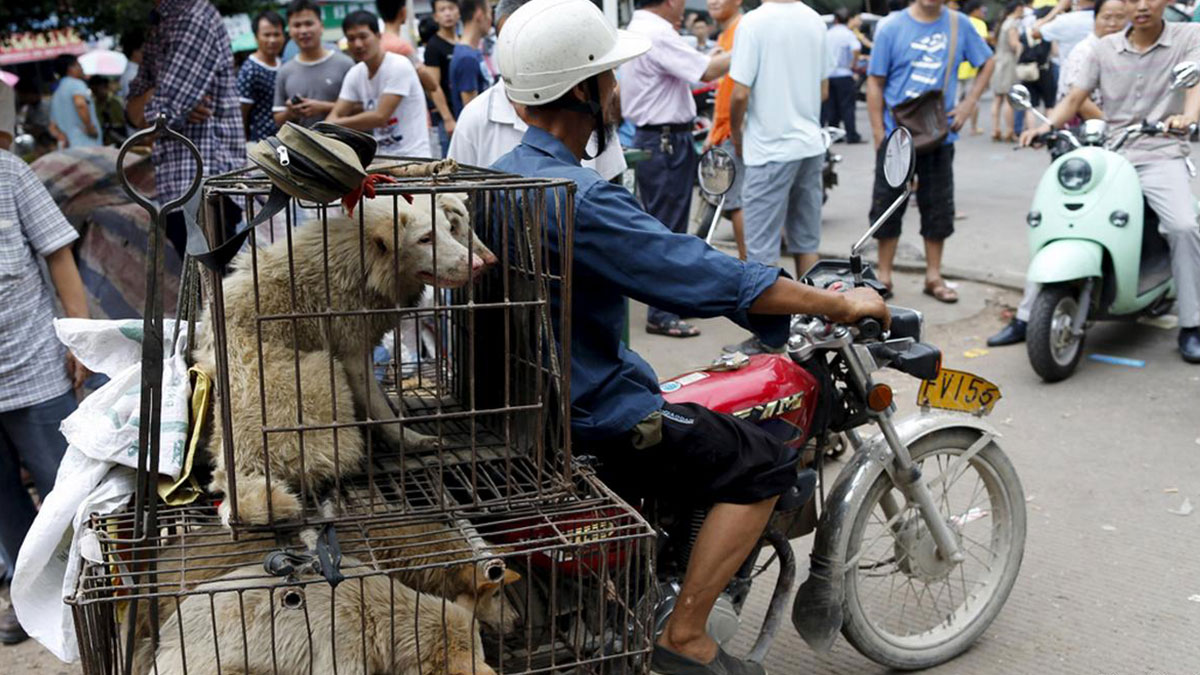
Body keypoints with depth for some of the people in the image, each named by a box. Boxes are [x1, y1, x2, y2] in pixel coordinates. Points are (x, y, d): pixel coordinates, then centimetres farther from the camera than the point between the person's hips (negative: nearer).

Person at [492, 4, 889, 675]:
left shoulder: (507, 174, 6)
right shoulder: (579, 197, -26)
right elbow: (711, 279, -24)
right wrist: (841, 304, -11)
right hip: (588, 420, -10)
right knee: (764, 462, -3)